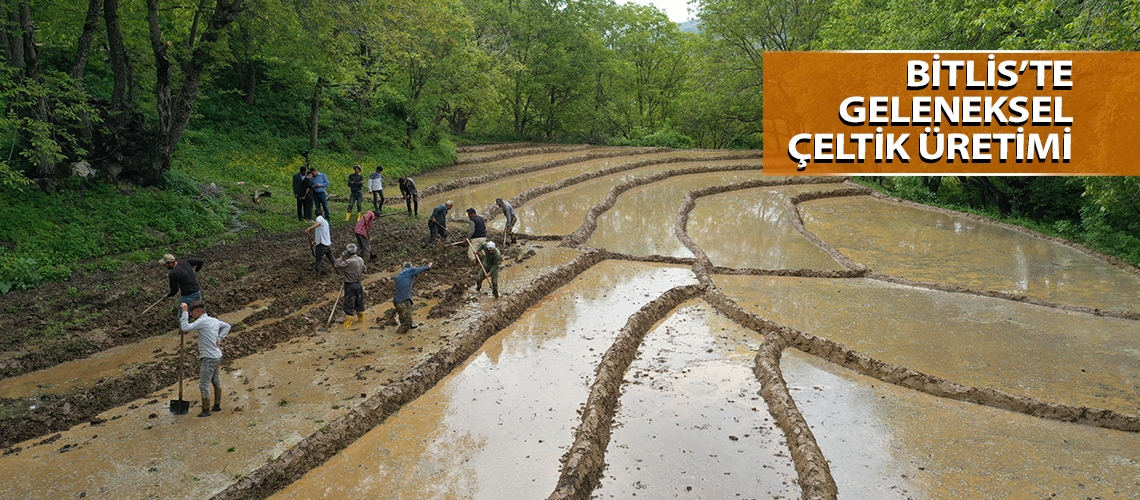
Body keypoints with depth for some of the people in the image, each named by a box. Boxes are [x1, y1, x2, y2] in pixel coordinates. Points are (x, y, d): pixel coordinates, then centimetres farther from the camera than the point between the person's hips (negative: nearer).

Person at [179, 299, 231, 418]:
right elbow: (227, 326, 23)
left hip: (209, 358, -10)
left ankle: (205, 410, 5)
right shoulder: (214, 320, 8)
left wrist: (184, 312, -19)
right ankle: (217, 406, 31)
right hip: (217, 356, 10)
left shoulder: (202, 321, -17)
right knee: (216, 381, 19)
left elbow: (185, 328, -27)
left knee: (204, 385, -2)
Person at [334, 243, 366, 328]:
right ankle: (361, 319, 33)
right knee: (359, 303, 20)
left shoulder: (348, 262, -24)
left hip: (350, 286, -7)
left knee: (349, 305, 4)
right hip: (358, 284, 7)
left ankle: (347, 323, 11)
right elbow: (363, 270, 13)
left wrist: (341, 257, -15)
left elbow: (336, 266, -21)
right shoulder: (361, 260, -1)